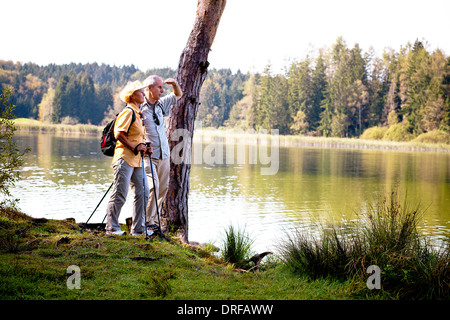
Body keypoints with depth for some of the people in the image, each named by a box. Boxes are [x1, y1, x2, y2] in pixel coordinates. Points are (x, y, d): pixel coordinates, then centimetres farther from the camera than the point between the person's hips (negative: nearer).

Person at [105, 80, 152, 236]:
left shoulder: (138, 114, 21)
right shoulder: (128, 112, -8)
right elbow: (119, 134, -16)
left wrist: (144, 148, 11)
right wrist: (135, 147, -17)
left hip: (137, 160, 9)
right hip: (125, 158, -9)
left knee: (143, 192, 5)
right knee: (120, 194, -7)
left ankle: (138, 228, 11)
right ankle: (112, 227, 1)